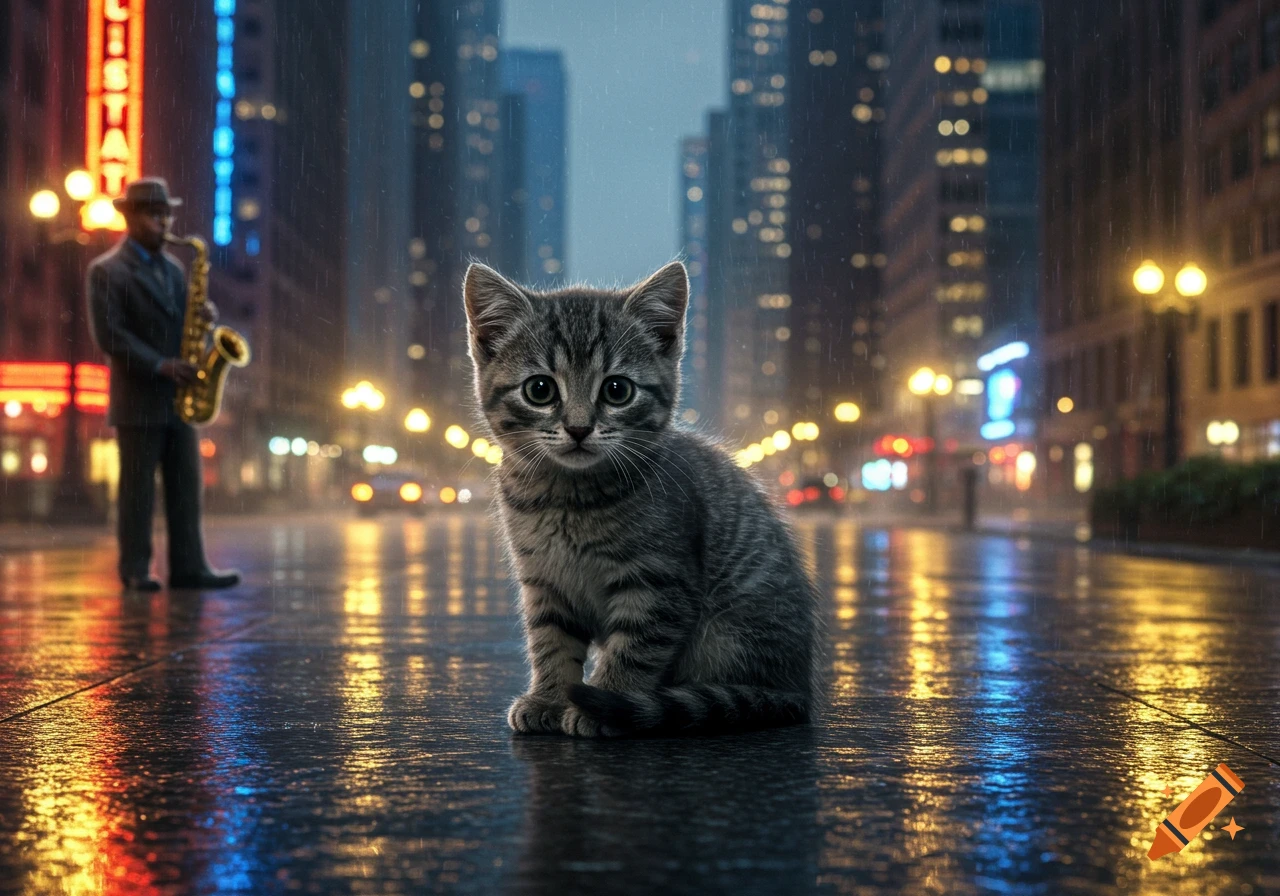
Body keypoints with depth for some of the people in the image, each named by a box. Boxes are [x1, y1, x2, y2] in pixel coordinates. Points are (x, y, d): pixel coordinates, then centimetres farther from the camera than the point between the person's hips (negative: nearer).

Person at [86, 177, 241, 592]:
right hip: (137, 400, -6)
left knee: (186, 488, 3)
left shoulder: (173, 269, 17)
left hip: (178, 397, 6)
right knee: (137, 491, -1)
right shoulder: (106, 271, -5)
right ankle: (134, 570, 5)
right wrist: (160, 365, -20)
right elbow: (108, 335, -13)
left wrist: (202, 317, -3)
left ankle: (189, 567, 6)